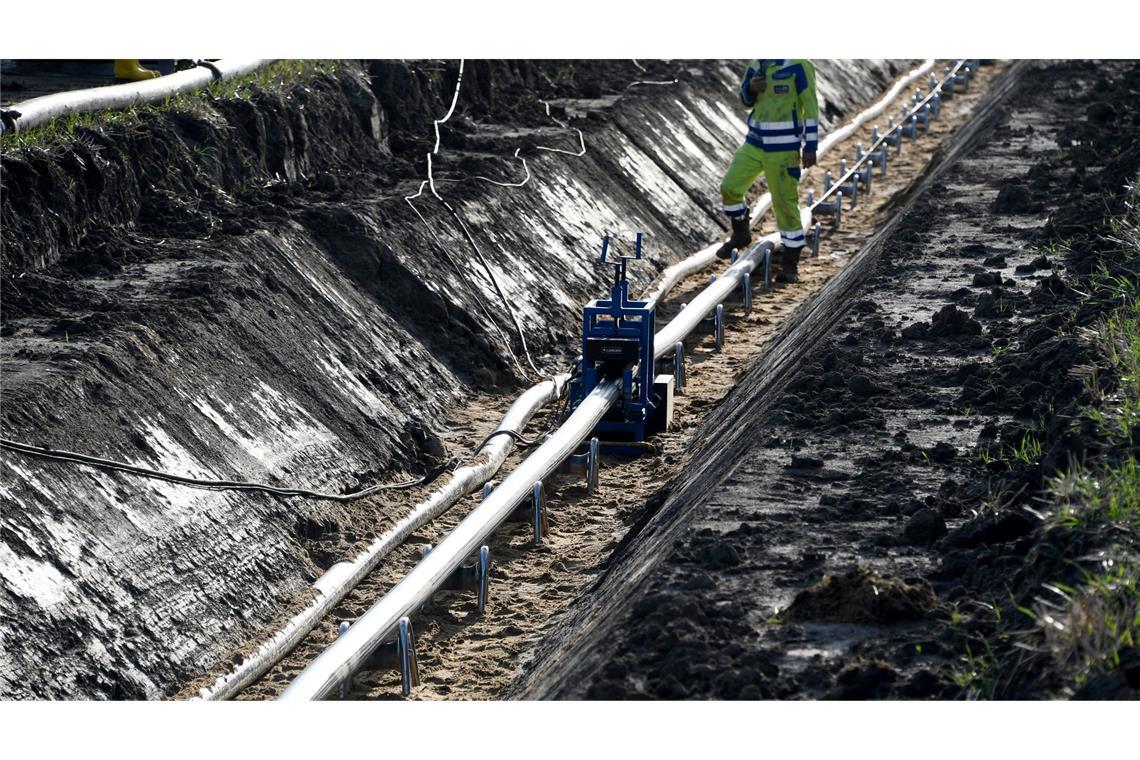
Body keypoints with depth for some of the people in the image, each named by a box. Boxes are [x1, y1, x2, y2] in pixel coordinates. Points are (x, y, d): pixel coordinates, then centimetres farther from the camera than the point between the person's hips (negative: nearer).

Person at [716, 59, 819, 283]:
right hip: (755, 141, 6)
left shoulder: (798, 65, -13)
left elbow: (810, 106, -12)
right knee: (730, 187, 3)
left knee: (785, 202, -3)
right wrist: (751, 87, -7)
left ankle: (790, 265, 5)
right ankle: (741, 235, 28)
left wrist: (810, 147, -14)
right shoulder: (757, 64, 7)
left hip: (784, 147, -6)